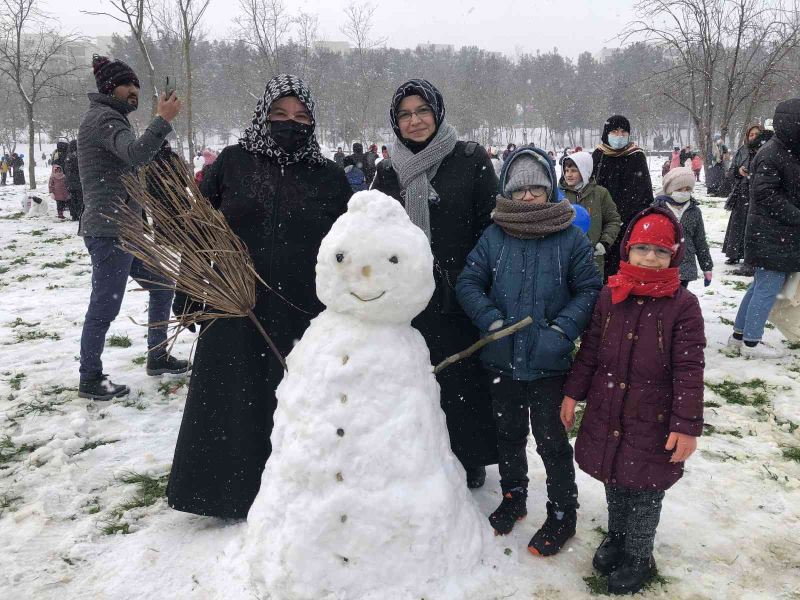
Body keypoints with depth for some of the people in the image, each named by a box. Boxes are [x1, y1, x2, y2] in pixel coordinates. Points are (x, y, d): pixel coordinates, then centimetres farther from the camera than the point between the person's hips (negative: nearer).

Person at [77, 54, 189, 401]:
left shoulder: (109, 118, 21)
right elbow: (136, 154, -30)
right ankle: (90, 380, 10)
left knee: (161, 286, 16)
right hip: (108, 230, -11)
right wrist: (163, 120, -31)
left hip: (123, 229, 11)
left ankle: (157, 358, 26)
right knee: (105, 306, -3)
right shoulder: (103, 118, -12)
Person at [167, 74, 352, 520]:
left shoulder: (330, 177, 5)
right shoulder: (232, 163, 3)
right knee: (234, 406, 10)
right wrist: (189, 297, 2)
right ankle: (232, 491, 29)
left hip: (305, 316, 0)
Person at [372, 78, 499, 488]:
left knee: (464, 378, 6)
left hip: (460, 298, -2)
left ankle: (471, 459, 26)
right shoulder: (388, 173, 10)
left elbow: (491, 225, -3)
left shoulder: (471, 160, 0)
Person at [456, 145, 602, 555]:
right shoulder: (493, 236, -2)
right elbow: (468, 283, -2)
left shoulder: (571, 238, -7)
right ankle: (513, 498, 42)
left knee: (551, 440, 8)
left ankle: (562, 515, 28)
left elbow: (589, 291, -4)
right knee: (508, 434, 20)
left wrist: (562, 329, -16)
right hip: (502, 358, 3)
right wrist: (492, 320, -16)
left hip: (549, 363, -3)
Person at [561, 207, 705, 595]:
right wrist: (573, 393, 8)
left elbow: (689, 369, -12)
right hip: (606, 412, 4)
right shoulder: (610, 296, 0)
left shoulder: (683, 305, -11)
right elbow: (589, 349, 8)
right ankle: (616, 537, 45)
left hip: (652, 421, -4)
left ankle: (638, 557, 33)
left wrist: (687, 425, -15)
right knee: (614, 481, 21)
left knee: (644, 490, 11)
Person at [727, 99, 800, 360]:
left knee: (761, 285, 15)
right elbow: (766, 194, -21)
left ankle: (739, 336, 23)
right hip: (773, 237, -10)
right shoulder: (771, 155, -17)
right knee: (768, 287, -3)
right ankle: (751, 343, 6)